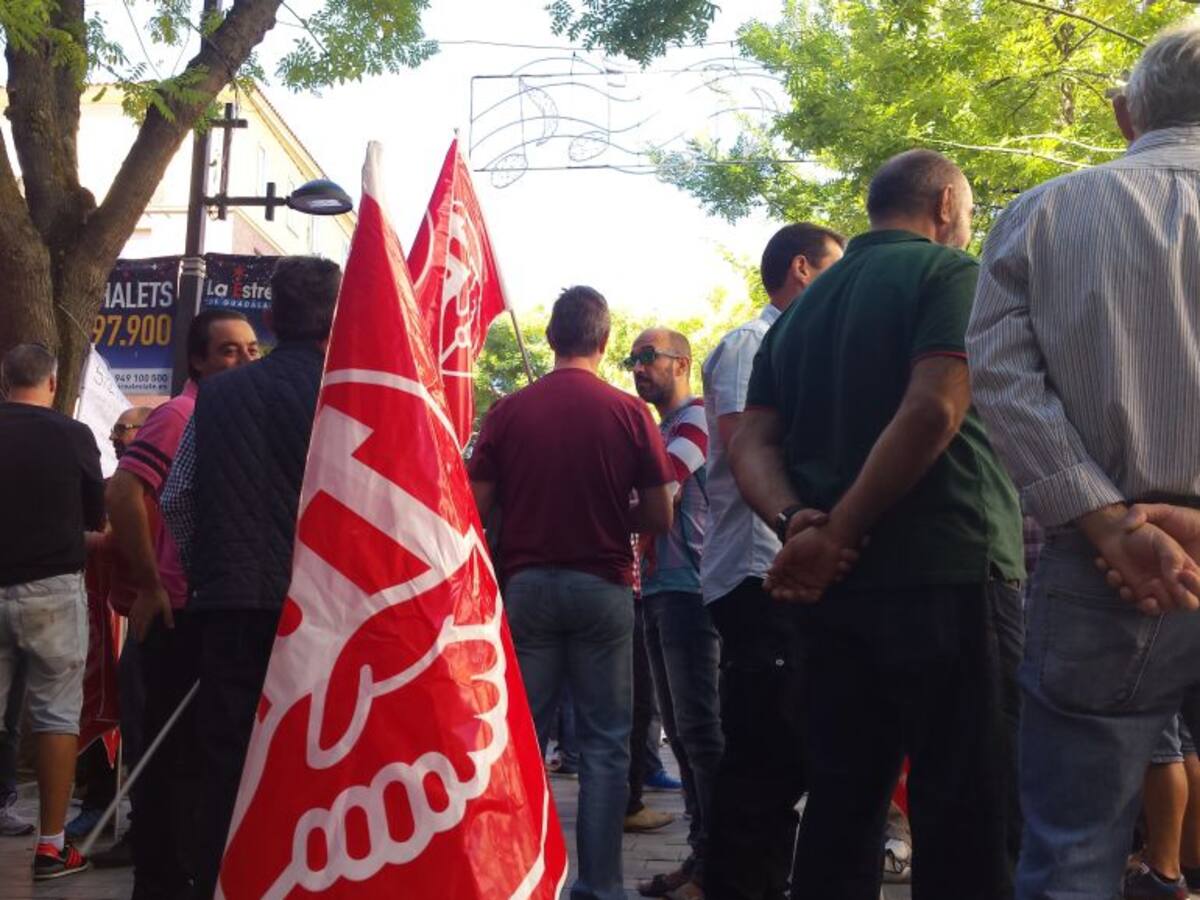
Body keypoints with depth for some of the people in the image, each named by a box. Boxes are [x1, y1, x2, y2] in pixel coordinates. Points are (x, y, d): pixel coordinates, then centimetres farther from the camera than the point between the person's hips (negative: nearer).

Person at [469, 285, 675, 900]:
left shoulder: (508, 411, -2)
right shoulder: (630, 412, -4)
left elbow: (478, 507, -2)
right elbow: (659, 518, -3)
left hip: (527, 585, 1)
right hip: (602, 588, -1)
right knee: (604, 743, 5)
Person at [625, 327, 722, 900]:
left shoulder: (695, 418, -5)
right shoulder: (656, 430, 22)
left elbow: (660, 486, -17)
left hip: (689, 589, -9)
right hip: (657, 589, 9)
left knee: (698, 726, -10)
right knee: (681, 728, 9)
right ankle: (702, 853, 14)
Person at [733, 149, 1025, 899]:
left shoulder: (802, 309, 18)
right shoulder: (952, 273, -3)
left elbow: (753, 444, 8)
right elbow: (934, 409, -18)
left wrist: (797, 524, -9)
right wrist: (836, 534, -15)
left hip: (835, 585, 7)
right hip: (949, 575, -7)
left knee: (840, 811, 12)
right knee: (967, 820, -2)